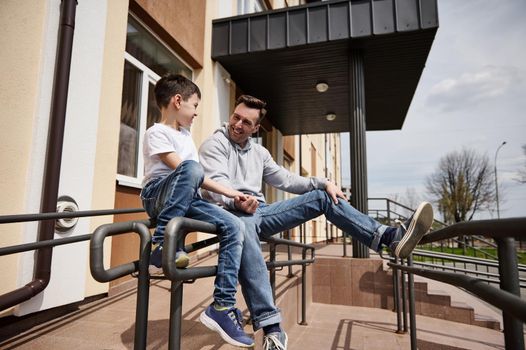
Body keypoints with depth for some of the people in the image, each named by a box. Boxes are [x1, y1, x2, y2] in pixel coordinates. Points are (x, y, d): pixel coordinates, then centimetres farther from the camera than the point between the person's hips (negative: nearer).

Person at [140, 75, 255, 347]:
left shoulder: (186, 136, 22)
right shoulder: (157, 133, -3)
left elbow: (196, 180, 17)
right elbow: (184, 171, -16)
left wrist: (230, 193, 7)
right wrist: (228, 191, -13)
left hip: (187, 201, 7)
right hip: (158, 196, -6)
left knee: (234, 227, -14)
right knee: (191, 169, -36)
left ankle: (222, 307, -11)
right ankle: (161, 247, -29)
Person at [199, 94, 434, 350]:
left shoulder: (258, 151, 20)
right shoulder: (214, 145, 1)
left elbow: (286, 180, 18)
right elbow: (216, 184, -16)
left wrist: (322, 183, 3)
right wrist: (236, 201, -39)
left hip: (259, 212, 7)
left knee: (323, 197, -2)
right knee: (244, 225, -45)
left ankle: (389, 237, -13)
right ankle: (272, 329, -46)